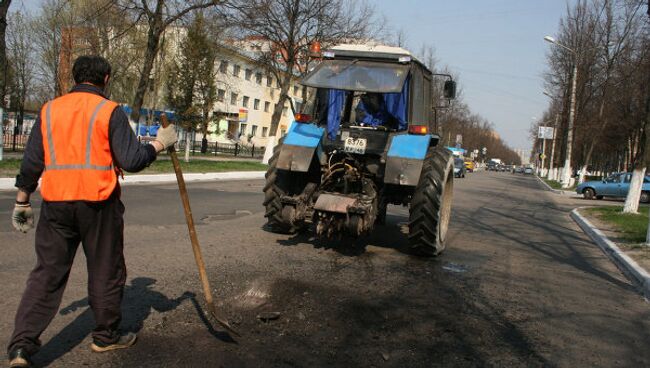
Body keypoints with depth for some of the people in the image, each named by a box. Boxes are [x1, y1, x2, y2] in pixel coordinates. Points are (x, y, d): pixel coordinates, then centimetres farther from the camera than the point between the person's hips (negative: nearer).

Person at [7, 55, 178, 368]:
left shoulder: (49, 110, 9)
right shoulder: (110, 111, -5)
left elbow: (31, 162, 10)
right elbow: (131, 160, -10)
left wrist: (22, 201, 17)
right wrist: (159, 144, 6)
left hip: (55, 203, 4)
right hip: (97, 202, -4)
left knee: (47, 272, 9)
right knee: (106, 272, 12)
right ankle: (106, 336, 25)